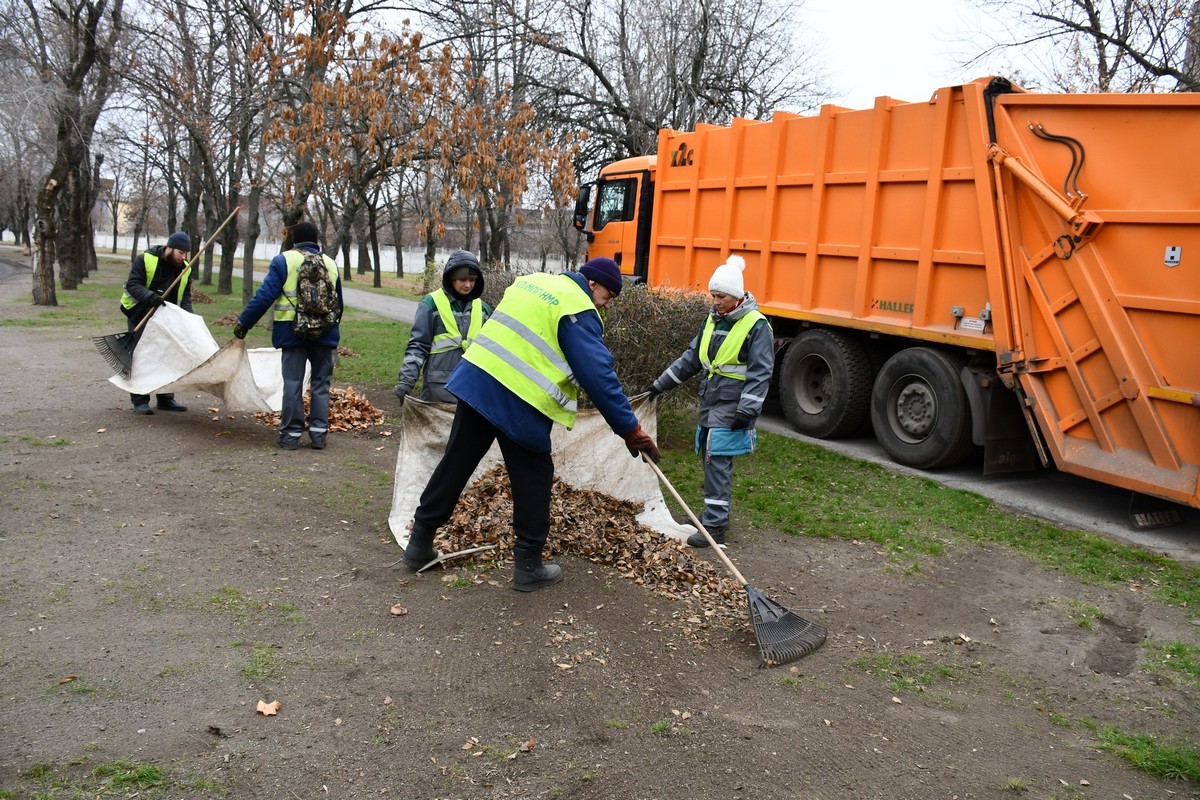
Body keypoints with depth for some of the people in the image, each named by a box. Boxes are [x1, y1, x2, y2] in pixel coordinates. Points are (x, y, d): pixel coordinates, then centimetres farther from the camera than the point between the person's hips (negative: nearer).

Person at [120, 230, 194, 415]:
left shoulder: (185, 269, -1)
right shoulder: (145, 260, -16)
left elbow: (185, 296, 0)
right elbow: (132, 285, -21)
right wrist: (150, 297, -39)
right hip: (140, 316, -5)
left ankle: (165, 398, 18)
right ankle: (140, 400, 3)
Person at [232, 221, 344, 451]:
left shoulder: (283, 261, -3)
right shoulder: (331, 264, 9)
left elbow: (265, 296, -9)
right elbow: (339, 303, 16)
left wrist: (244, 322, -2)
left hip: (292, 331, -3)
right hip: (325, 333, 3)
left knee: (293, 383, 3)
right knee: (321, 383, 9)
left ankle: (291, 435, 6)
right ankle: (319, 433, 8)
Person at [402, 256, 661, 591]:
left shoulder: (534, 281, 17)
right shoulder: (579, 311, -8)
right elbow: (599, 376, -14)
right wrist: (630, 429, -10)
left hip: (475, 379, 8)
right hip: (518, 399, -7)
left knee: (455, 464, 16)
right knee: (533, 478, 8)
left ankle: (420, 541, 27)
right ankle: (528, 565, 15)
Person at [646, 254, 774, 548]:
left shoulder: (756, 325, -12)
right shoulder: (712, 319, 10)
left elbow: (760, 373, -14)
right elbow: (692, 357, 18)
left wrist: (747, 410, -20)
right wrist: (662, 383, 17)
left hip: (731, 403, -7)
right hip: (710, 399, 7)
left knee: (718, 460, -11)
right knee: (710, 458, 12)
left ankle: (714, 527, -8)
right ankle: (714, 514, 25)